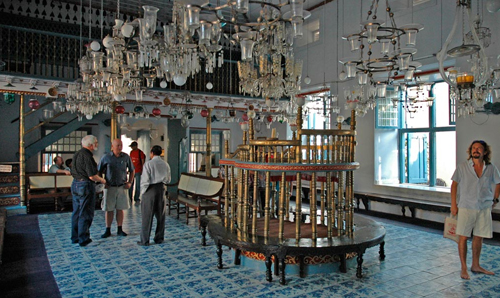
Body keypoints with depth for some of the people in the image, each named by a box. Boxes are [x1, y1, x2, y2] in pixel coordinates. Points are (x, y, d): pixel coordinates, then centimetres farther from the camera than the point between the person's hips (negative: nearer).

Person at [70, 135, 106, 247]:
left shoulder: (77, 154, 9)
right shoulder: (87, 156, -19)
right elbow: (92, 176, -21)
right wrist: (103, 180, -4)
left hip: (75, 183, 9)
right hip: (85, 185, -9)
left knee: (76, 212, 16)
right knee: (85, 213, 0)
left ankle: (75, 237, 26)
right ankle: (83, 239, 7)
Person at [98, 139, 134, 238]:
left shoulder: (126, 157, 1)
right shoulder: (106, 157, -3)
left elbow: (132, 170, 12)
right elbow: (98, 171, 7)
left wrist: (129, 182, 2)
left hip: (122, 187, 1)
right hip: (109, 187, -1)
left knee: (120, 209, 7)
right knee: (109, 210, 4)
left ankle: (120, 230, 17)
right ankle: (107, 230, 15)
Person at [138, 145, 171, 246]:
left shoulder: (148, 164, -11)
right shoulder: (165, 165, 5)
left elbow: (145, 180, -13)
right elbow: (168, 180, 12)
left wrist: (142, 192, -2)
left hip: (150, 190, -5)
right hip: (161, 189, 5)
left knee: (147, 216, 2)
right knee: (160, 215, 12)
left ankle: (145, 241, 6)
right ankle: (159, 238, 19)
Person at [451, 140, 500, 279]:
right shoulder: (462, 167, -5)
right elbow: (454, 184, 1)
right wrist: (453, 204, -2)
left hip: (484, 208, 3)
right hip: (466, 207, -2)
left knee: (479, 237, 12)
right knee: (463, 237, 0)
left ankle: (475, 266, 28)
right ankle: (464, 268, 11)